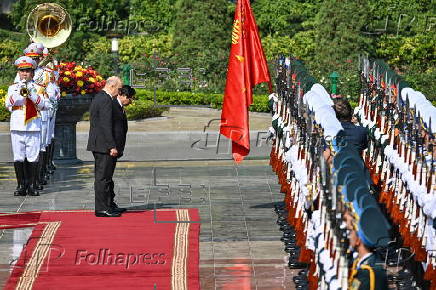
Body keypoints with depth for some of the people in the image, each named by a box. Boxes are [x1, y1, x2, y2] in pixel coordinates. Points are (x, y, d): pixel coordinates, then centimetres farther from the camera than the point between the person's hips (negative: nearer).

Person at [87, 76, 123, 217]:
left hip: (97, 144, 11)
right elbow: (106, 125, -21)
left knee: (102, 176, 14)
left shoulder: (98, 97, 16)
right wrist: (112, 146, -20)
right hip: (103, 145, -11)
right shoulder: (105, 100, -16)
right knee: (103, 177, -7)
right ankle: (102, 208, -5)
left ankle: (105, 206, 20)